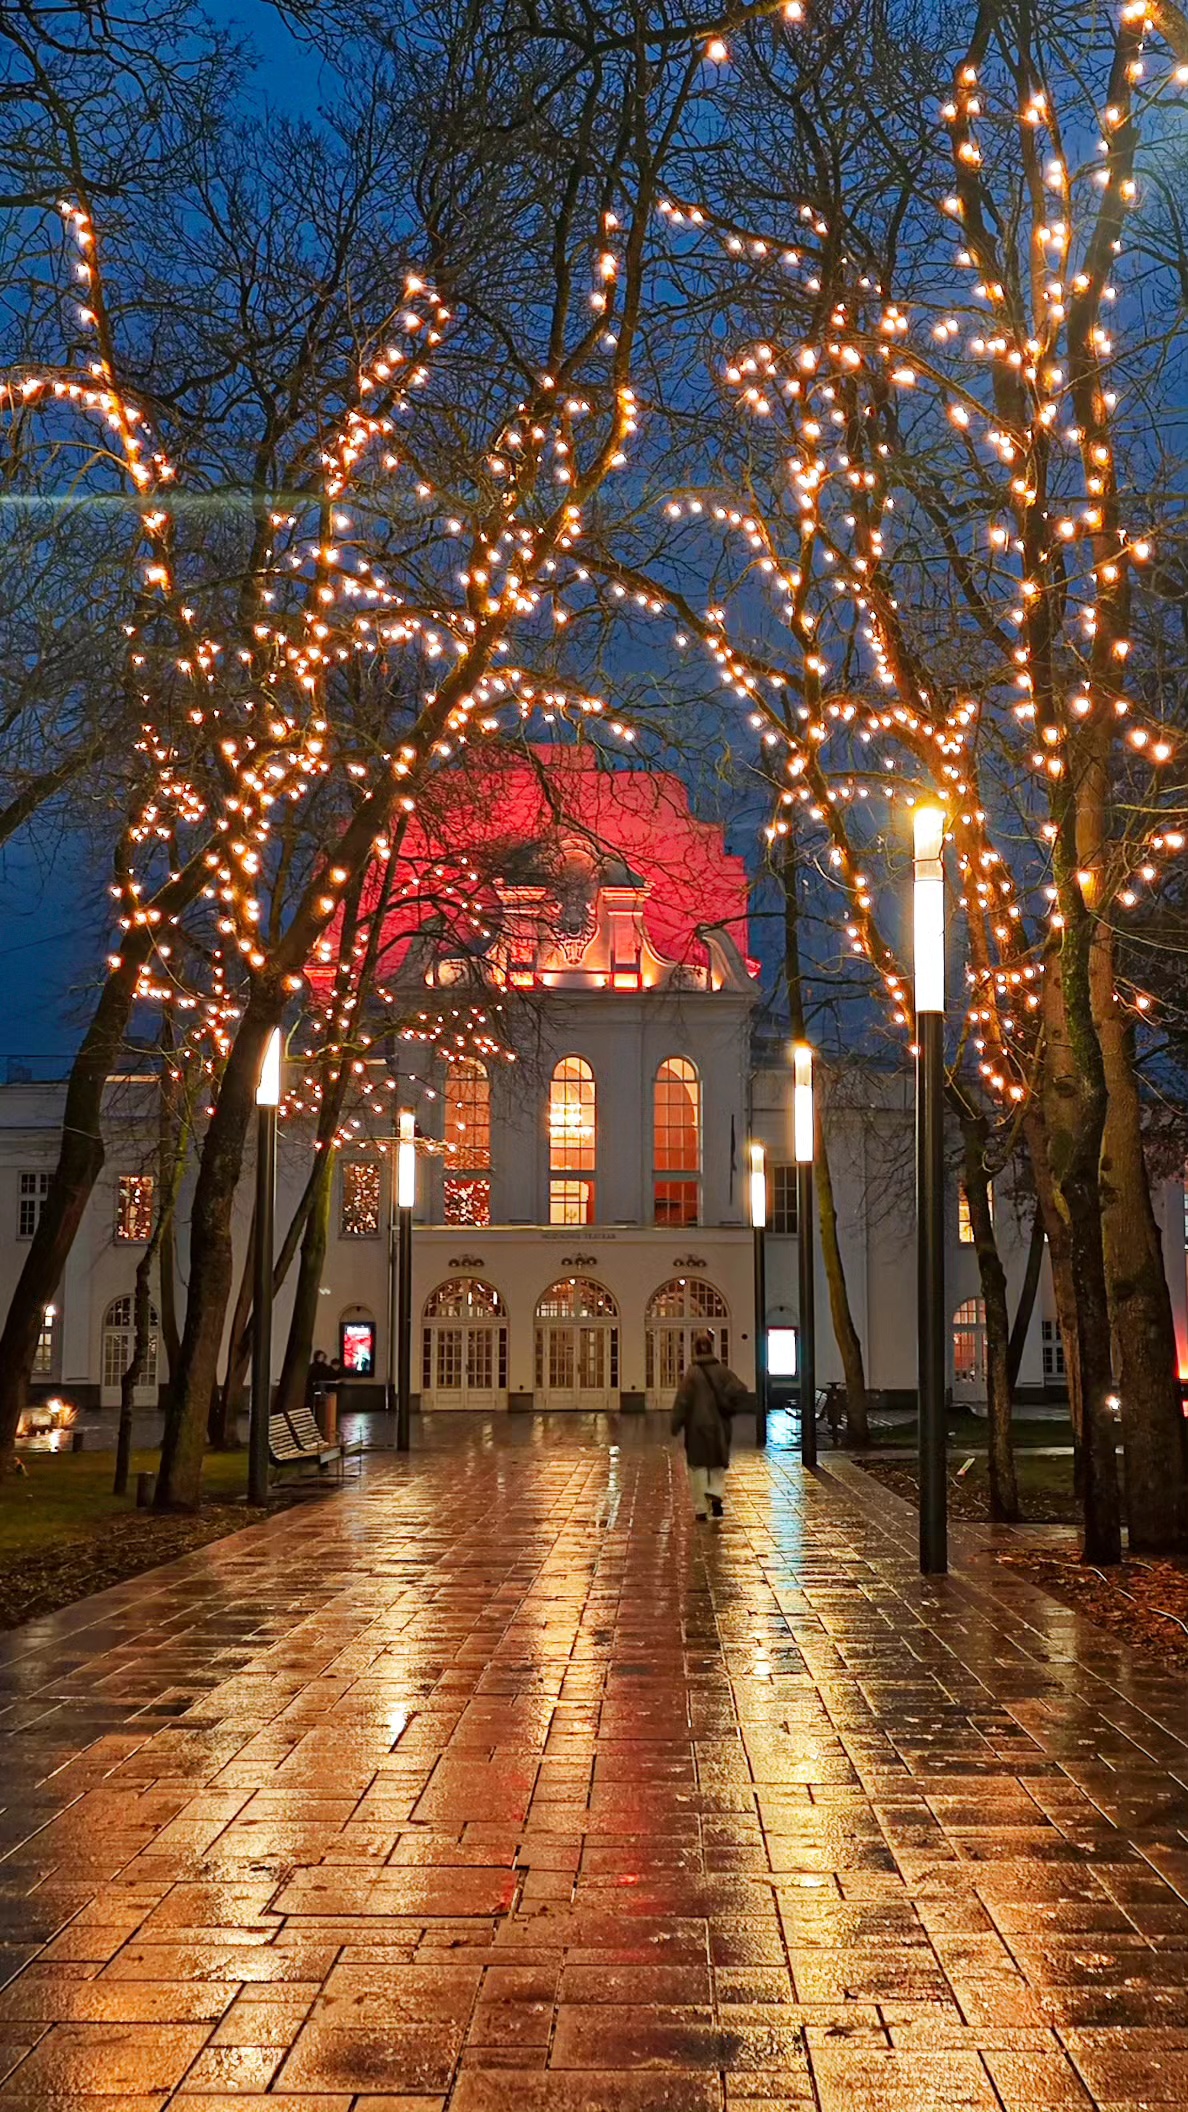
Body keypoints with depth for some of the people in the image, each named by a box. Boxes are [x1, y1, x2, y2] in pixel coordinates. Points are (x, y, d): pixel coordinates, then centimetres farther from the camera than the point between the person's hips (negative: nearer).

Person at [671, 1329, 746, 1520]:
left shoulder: (692, 1373, -10)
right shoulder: (722, 1371, -1)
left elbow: (682, 1402, -9)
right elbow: (740, 1391, -10)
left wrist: (676, 1425, -1)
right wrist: (728, 1409, 3)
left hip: (697, 1427, -2)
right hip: (719, 1427, 2)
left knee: (698, 1467, 6)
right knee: (718, 1465, 18)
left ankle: (701, 1509, 6)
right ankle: (716, 1494, -6)